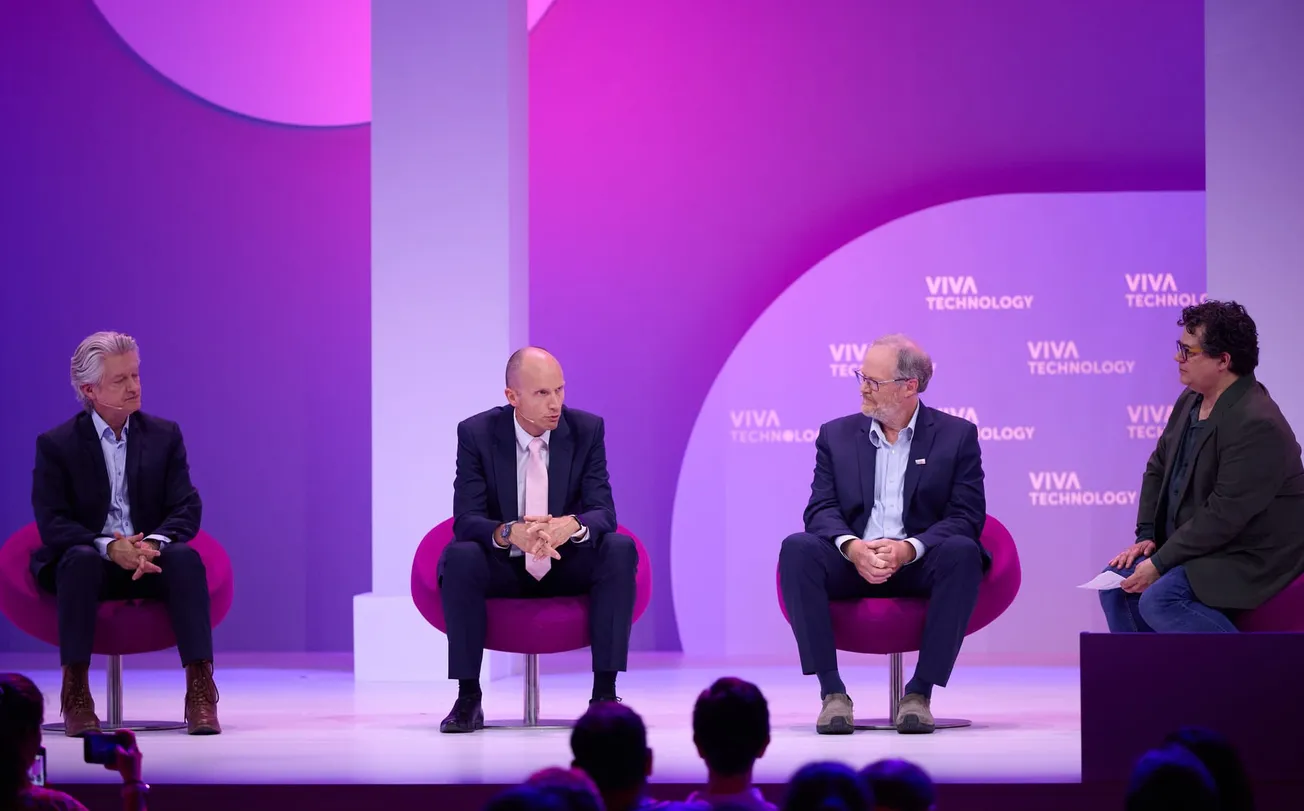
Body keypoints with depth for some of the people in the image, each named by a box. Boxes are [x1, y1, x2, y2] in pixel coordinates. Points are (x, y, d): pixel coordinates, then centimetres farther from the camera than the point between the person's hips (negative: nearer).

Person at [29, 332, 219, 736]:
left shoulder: (164, 435, 6)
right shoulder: (55, 445, -1)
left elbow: (187, 509, 0)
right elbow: (52, 524, -9)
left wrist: (153, 543, -23)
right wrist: (110, 547, -27)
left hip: (150, 561, 2)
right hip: (88, 561, -2)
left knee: (185, 558, -31)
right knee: (81, 559, -37)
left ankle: (200, 692, -36)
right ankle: (75, 695, -35)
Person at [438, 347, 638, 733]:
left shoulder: (587, 429, -8)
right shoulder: (476, 434, -11)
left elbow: (603, 511, -13)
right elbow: (466, 520, -17)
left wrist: (572, 526, -38)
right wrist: (511, 533, -40)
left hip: (567, 565, 1)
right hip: (503, 569, -1)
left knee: (621, 549, -28)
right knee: (460, 556, -33)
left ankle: (605, 693, -24)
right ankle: (468, 697, -24)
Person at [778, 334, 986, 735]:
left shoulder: (957, 435, 4)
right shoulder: (837, 435, 11)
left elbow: (966, 517, -5)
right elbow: (821, 508, 2)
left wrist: (910, 549, -23)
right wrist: (852, 547, -21)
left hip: (920, 565, -1)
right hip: (854, 563, 2)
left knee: (962, 552, -34)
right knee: (797, 549, -28)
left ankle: (920, 692, -28)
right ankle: (832, 692, -27)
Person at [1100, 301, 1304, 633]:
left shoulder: (1256, 425, -26)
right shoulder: (1191, 401, 5)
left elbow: (1223, 515, -27)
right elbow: (1157, 469, 15)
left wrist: (1159, 564, -22)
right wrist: (1146, 536, 2)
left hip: (1252, 559, -10)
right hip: (1197, 546, 10)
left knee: (1159, 600, -26)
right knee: (1117, 581, 0)